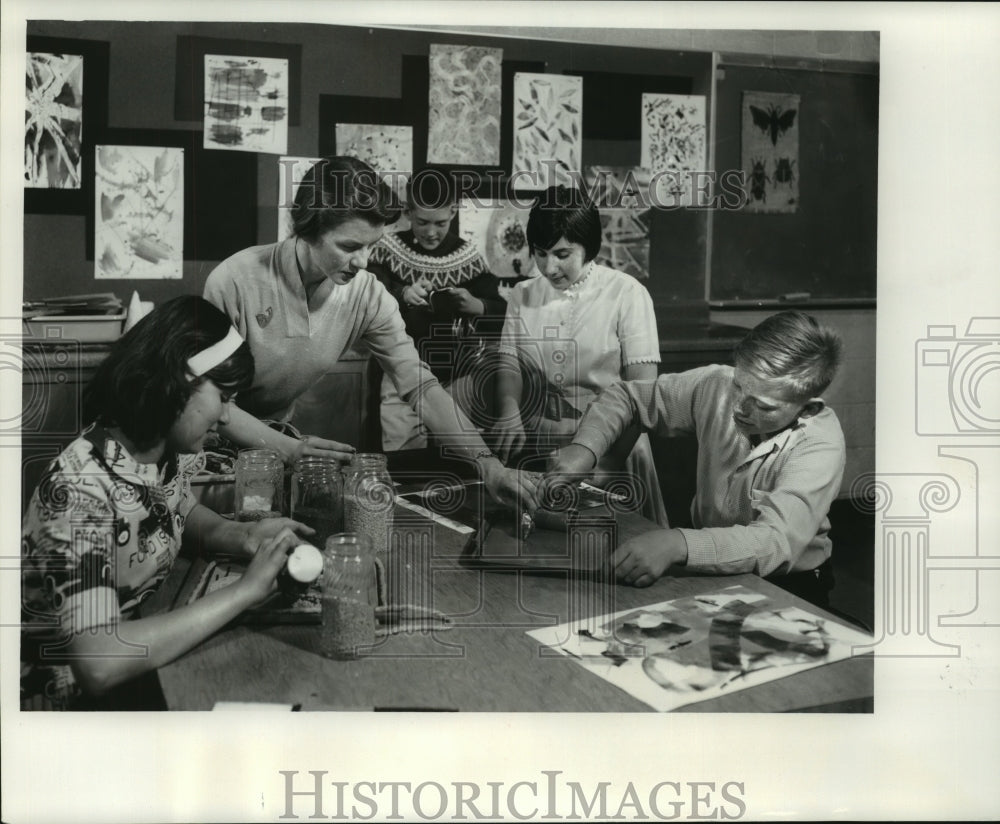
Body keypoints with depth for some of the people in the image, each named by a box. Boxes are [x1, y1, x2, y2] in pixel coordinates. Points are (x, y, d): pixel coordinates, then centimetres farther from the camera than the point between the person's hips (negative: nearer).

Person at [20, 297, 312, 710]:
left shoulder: (169, 447, -9)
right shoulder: (81, 491, -31)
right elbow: (100, 663, -39)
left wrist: (242, 536, -9)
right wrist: (245, 590, -34)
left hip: (133, 651, 7)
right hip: (68, 693, -7)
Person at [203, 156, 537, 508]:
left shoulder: (368, 296, -13)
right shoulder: (236, 282, -24)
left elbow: (420, 387, -15)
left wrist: (488, 465, -27)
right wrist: (287, 448, -33)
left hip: (279, 432, 4)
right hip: (221, 437, -4)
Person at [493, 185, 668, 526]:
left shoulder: (627, 294, -3)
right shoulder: (521, 296, 10)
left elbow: (642, 390, -8)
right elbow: (509, 364, 4)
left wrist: (602, 459, -21)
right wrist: (509, 413, -19)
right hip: (535, 447, 3)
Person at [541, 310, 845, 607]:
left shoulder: (820, 444, -24)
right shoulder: (715, 385, -11)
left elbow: (778, 541, -38)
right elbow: (625, 396, 2)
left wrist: (678, 545, -52)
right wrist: (584, 447, -17)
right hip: (711, 569, 5)